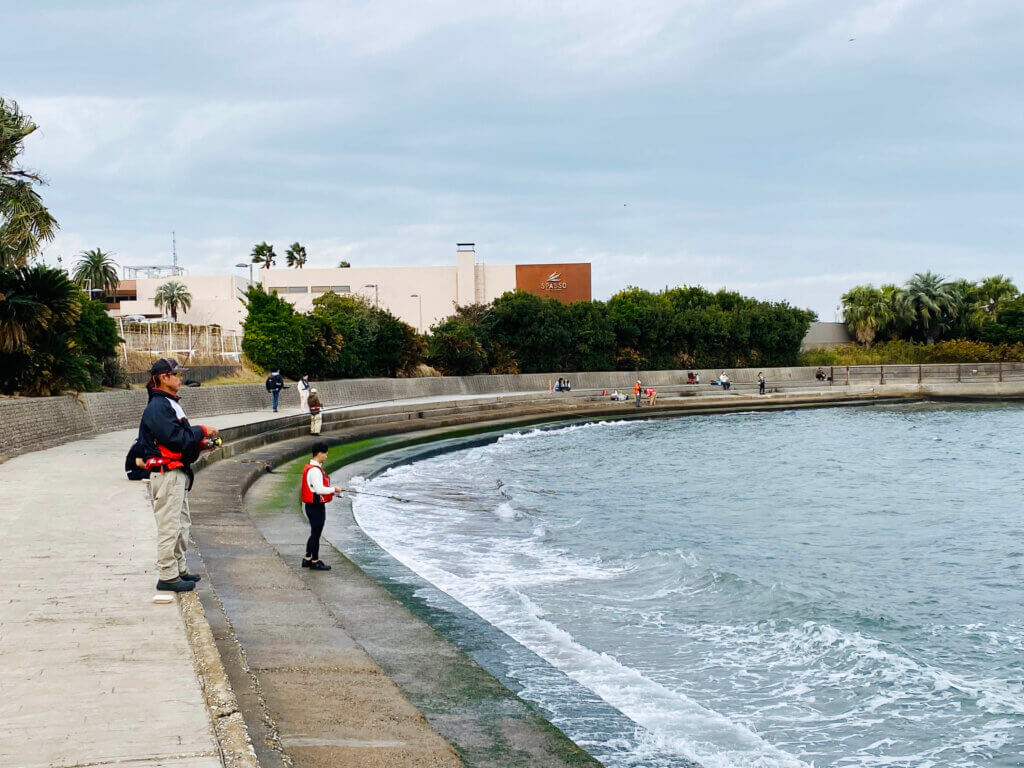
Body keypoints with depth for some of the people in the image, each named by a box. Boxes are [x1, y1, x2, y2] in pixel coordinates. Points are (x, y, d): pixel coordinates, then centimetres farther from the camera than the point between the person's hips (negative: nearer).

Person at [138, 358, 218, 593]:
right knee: (169, 526, -6)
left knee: (181, 523, 18)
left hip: (178, 473, 11)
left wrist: (199, 443, 5)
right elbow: (175, 437, -23)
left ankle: (180, 570, 28)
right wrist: (202, 431, -12)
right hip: (167, 474, -11)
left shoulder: (170, 404, 17)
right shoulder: (157, 407, -16)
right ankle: (168, 577, -2)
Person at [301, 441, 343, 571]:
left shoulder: (309, 467, 12)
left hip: (311, 506, 10)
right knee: (316, 533, 1)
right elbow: (319, 489, -26)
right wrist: (334, 489, -13)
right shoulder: (315, 470, -21)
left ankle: (307, 559, 27)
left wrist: (331, 490, 12)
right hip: (316, 507, -10)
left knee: (314, 533, 20)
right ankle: (315, 561, 10)